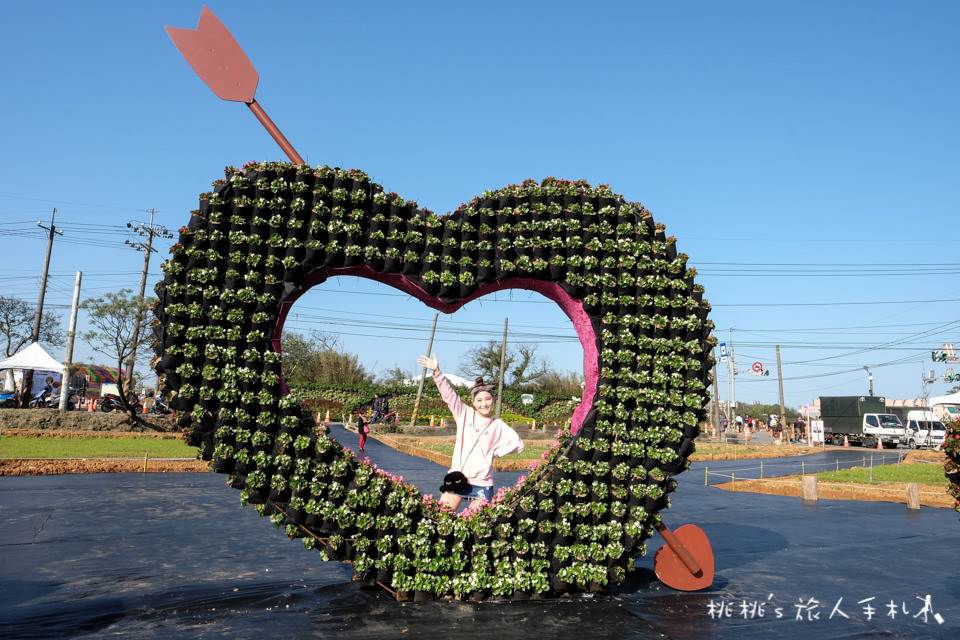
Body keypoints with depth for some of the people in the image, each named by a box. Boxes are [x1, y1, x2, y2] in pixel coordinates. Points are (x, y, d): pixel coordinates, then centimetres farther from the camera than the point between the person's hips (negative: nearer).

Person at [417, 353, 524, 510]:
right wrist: (437, 372, -14)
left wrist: (494, 452, -5)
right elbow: (449, 395, -3)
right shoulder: (465, 414, 7)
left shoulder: (498, 425, 5)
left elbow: (518, 444, -1)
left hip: (482, 482, -1)